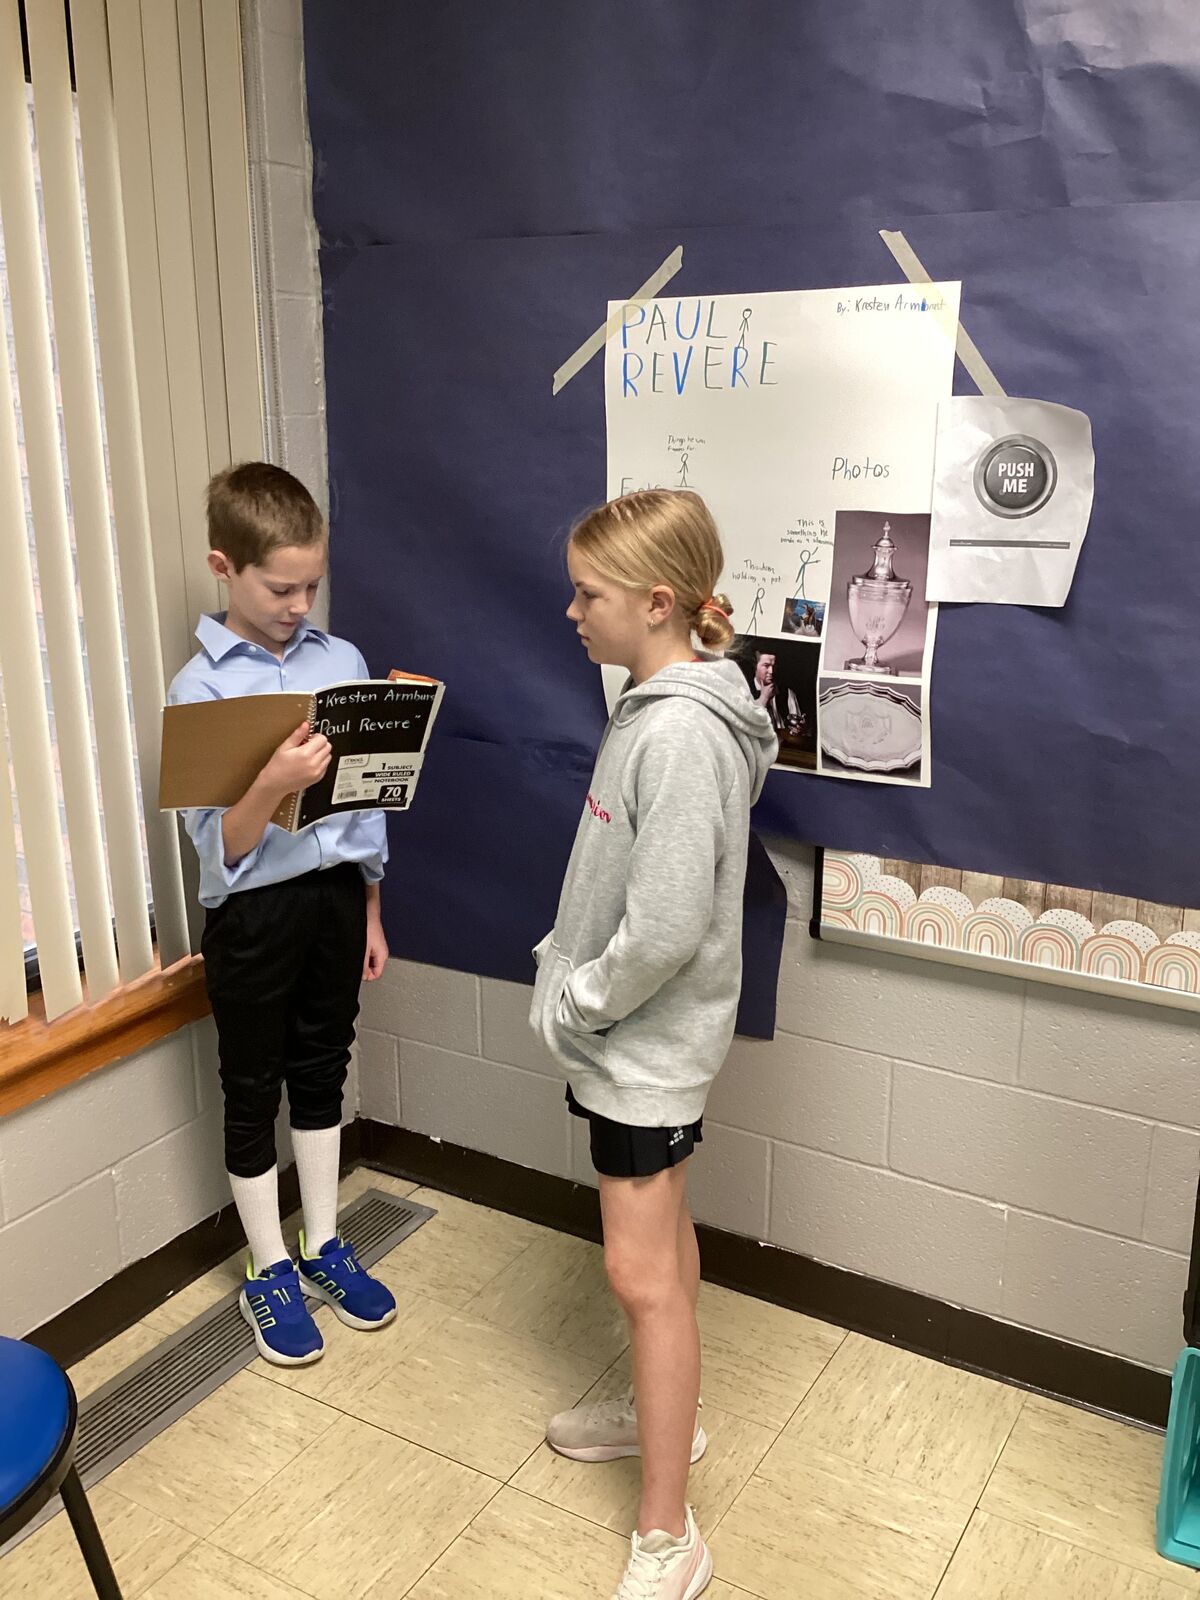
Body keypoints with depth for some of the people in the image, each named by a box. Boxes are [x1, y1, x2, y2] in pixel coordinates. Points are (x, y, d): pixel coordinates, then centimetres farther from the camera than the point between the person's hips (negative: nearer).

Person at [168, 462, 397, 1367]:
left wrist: (370, 910, 12)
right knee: (253, 1093, 12)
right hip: (255, 912, -4)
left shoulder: (343, 662, -1)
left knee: (322, 1073, 19)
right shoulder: (201, 689, -14)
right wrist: (275, 783, -36)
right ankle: (269, 1275, 31)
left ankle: (323, 1247, 38)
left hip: (335, 895, 4)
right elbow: (220, 848, -17)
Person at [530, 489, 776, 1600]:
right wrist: (563, 962, 6)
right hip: (637, 1035, 9)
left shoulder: (682, 732, -27)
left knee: (642, 1274, 0)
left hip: (646, 1041, -9)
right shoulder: (655, 704, 4)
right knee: (664, 1239, 24)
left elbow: (667, 927, -29)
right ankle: (666, 1412, 44)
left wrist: (574, 1006, -15)